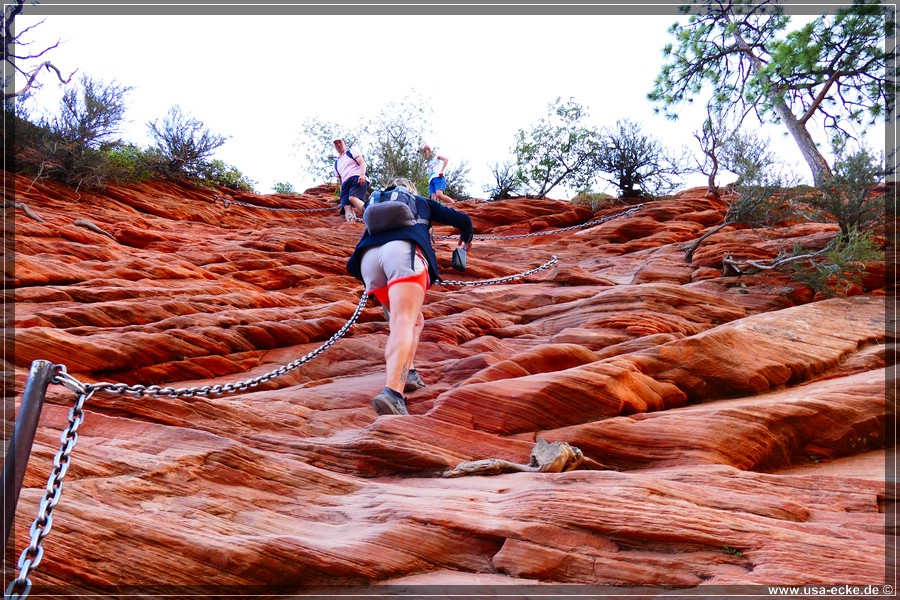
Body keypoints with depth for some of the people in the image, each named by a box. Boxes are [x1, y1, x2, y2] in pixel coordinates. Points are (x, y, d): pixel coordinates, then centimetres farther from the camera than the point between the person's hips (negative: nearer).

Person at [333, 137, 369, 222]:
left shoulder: (352, 150, 17)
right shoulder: (336, 163, 32)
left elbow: (362, 162, 1)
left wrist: (362, 175, -18)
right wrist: (342, 192, 20)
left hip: (357, 178, -6)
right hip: (345, 184, 6)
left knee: (352, 198, -38)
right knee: (347, 206, -24)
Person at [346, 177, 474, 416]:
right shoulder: (422, 201, 36)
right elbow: (462, 220, 34)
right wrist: (466, 239, 55)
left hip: (368, 258, 4)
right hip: (403, 249, -4)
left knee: (414, 320, 22)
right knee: (404, 322, -22)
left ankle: (406, 373, 0)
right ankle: (391, 392, -45)